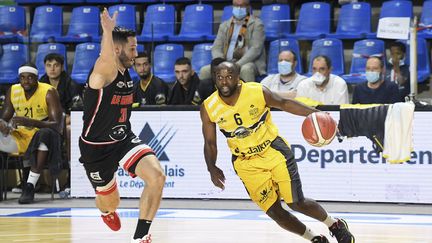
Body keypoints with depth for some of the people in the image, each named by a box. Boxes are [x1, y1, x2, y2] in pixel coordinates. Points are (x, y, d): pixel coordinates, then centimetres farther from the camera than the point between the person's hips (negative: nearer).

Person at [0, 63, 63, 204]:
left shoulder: (49, 93, -12)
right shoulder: (13, 92, 2)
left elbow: (56, 124, -20)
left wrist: (29, 121, -35)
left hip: (42, 134, -4)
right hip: (19, 136, 5)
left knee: (44, 135, -39)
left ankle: (30, 186, -40)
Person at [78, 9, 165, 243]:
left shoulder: (126, 73, 2)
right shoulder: (104, 71, -22)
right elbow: (106, 58, -49)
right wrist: (108, 32, -67)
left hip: (124, 139, 6)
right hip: (96, 147, -6)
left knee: (157, 176, -20)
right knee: (110, 203, 12)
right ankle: (107, 211, 54)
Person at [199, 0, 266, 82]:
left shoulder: (256, 24, 3)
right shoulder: (224, 26, 17)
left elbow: (256, 49, -9)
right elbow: (216, 48, 10)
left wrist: (238, 64, -20)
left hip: (248, 63, -4)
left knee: (246, 69, -38)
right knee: (205, 70, -19)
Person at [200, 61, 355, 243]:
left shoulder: (258, 92, -17)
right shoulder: (208, 108, -12)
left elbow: (284, 103, -3)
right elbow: (210, 143, -1)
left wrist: (314, 113, -15)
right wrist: (212, 169, -17)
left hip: (274, 151, -2)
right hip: (247, 163, 2)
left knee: (296, 203, -4)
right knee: (274, 212, -2)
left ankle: (335, 225, 24)